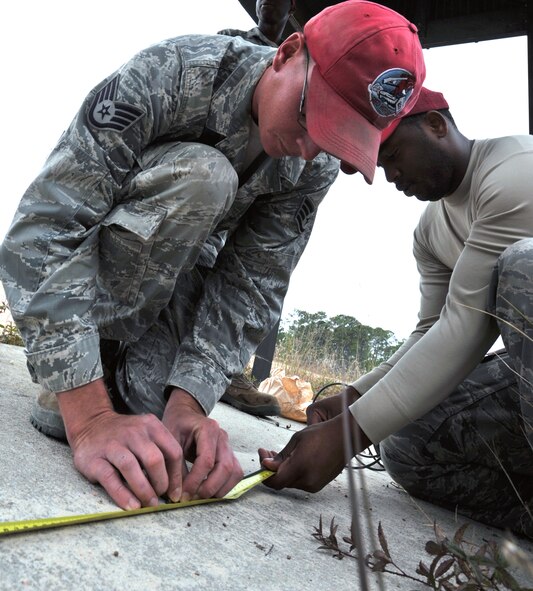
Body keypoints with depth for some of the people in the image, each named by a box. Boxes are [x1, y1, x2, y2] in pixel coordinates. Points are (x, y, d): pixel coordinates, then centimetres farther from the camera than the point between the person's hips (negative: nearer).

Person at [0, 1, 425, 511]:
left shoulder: (315, 168, -15)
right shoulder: (171, 73, -30)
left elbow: (250, 285, -17)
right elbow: (44, 227, -36)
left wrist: (187, 402, -32)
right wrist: (90, 417, -44)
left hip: (162, 271, 3)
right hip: (64, 264, -2)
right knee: (199, 175, -33)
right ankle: (68, 393, -22)